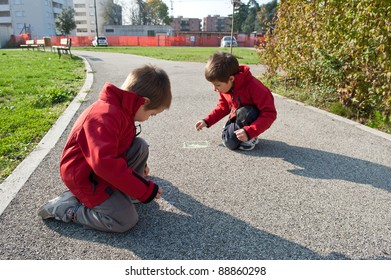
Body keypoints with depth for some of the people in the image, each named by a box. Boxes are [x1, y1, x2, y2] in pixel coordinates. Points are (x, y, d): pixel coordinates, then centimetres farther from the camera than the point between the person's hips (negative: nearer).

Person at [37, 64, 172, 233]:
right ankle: (65, 208, -2)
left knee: (140, 146, -3)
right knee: (126, 220, -13)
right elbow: (105, 163, -39)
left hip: (103, 168, 9)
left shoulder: (120, 108, 1)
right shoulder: (106, 116, -31)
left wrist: (138, 165, 23)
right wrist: (145, 190, -32)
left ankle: (123, 192, 7)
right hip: (85, 177, -9)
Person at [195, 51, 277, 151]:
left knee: (243, 113, -37)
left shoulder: (253, 86, -33)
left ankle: (250, 138, -10)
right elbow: (223, 106, 7)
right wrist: (207, 121, -5)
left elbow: (270, 113, -33)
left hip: (254, 118, -5)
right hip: (239, 117, 5)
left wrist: (249, 132, -43)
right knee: (229, 142, -18)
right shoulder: (225, 86, -11)